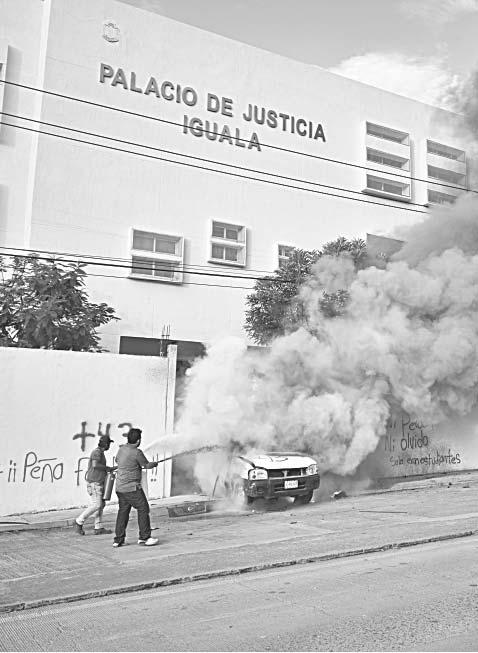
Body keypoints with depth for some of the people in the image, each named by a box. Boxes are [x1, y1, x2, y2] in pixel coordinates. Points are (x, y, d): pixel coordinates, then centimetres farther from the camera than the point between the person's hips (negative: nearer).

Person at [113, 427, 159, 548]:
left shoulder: (121, 449, 6)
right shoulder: (137, 452, -17)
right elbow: (146, 465, -5)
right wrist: (155, 464, 17)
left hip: (120, 487, 8)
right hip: (132, 487, -8)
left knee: (123, 511, 13)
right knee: (143, 509, 2)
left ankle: (118, 539, 13)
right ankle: (144, 537, 3)